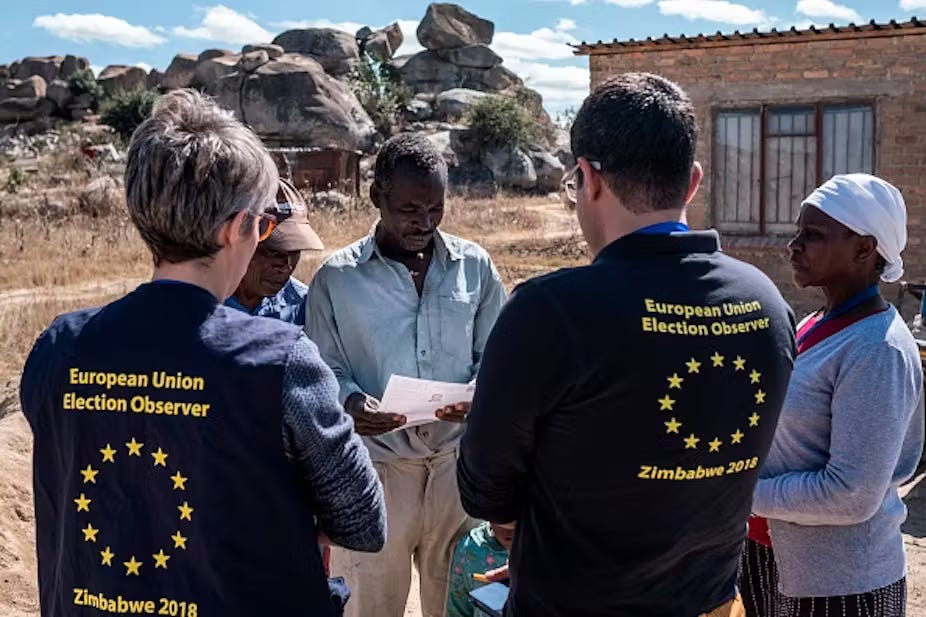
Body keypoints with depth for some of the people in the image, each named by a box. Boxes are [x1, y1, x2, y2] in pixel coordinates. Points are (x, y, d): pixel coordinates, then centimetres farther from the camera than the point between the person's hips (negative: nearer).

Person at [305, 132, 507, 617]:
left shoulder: (475, 266, 2)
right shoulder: (336, 278, -4)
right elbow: (323, 371, 0)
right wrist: (351, 403, -21)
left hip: (458, 460, 2)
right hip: (375, 466, -2)